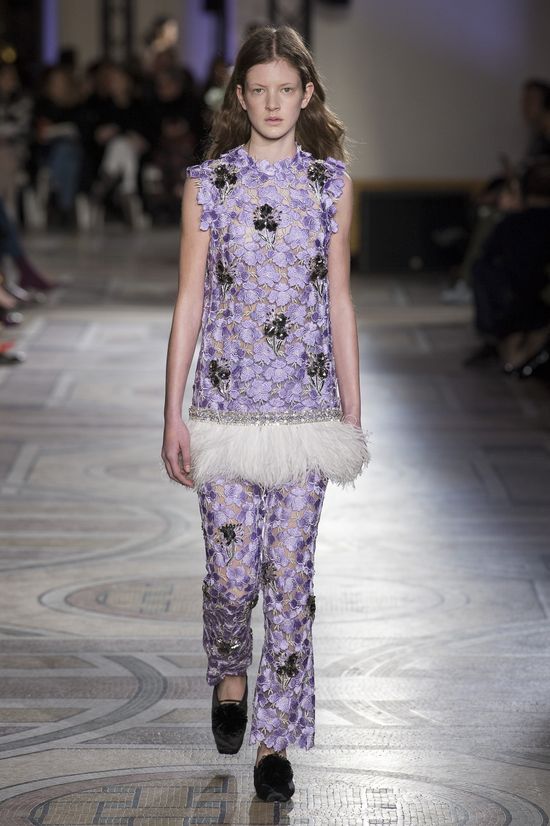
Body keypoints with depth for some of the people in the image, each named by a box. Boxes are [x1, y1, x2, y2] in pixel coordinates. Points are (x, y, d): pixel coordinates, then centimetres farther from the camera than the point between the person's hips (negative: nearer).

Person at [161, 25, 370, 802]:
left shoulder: (332, 183, 3)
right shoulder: (208, 183, -1)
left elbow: (339, 300, 8)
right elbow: (189, 301, 1)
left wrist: (352, 412, 7)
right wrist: (173, 414, -2)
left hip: (307, 408, 1)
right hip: (227, 406, -1)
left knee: (291, 576, 2)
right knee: (231, 571, 0)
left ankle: (275, 740, 13)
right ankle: (230, 676, 33)